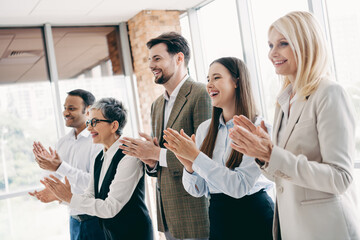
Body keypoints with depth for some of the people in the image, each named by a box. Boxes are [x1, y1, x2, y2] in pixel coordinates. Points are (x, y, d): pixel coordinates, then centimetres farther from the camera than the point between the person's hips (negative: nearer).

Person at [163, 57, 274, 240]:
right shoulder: (204, 129, 1)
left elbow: (240, 186, -21)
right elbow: (197, 190, 2)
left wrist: (196, 156, -22)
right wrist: (189, 165, -17)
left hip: (254, 217, -4)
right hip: (218, 219, 4)